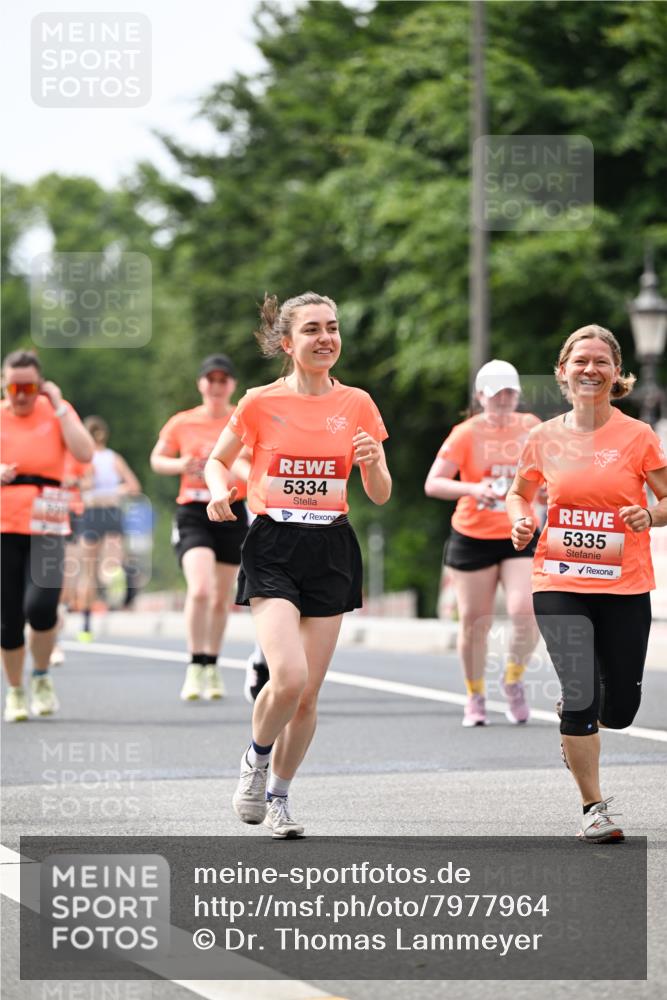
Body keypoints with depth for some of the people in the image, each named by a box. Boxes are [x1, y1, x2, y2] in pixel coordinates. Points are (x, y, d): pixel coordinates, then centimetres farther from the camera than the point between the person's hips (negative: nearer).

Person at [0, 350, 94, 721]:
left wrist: (59, 406, -8)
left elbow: (85, 453, -10)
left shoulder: (57, 412, 5)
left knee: (41, 605, -19)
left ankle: (42, 676, 7)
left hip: (46, 527, -1)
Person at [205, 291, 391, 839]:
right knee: (288, 676, -20)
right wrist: (220, 491, -8)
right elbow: (217, 461, 13)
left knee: (308, 694, 3)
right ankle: (257, 757, 10)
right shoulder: (261, 402, -1)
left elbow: (380, 495, 6)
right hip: (273, 548, -3)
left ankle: (278, 796, 24)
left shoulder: (357, 404, 4)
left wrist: (372, 462, -15)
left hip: (331, 551, 3)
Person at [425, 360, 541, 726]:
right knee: (474, 622, 4)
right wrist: (472, 489, -29)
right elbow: (433, 484, -14)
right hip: (473, 539, -1)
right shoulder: (466, 434, -7)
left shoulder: (531, 428, 4)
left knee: (525, 612, -17)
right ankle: (475, 696, 24)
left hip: (521, 537, 1)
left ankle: (514, 680, 10)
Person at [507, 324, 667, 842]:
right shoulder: (545, 438, 2)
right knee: (581, 696, -14)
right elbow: (520, 492, 19)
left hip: (624, 588, 0)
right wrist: (520, 520, -2)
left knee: (620, 708, 5)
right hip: (560, 585, 0)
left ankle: (577, 728, 42)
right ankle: (595, 808, -1)